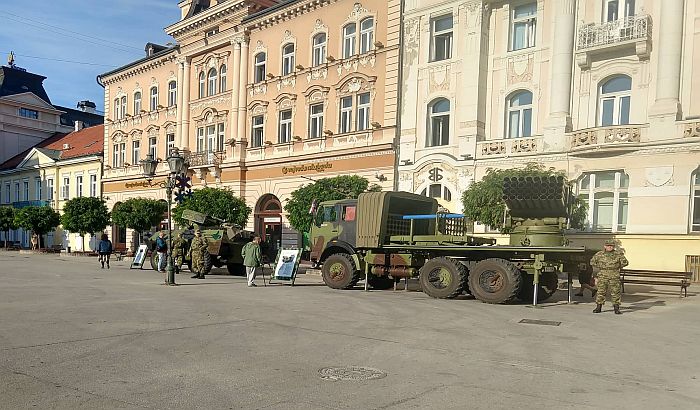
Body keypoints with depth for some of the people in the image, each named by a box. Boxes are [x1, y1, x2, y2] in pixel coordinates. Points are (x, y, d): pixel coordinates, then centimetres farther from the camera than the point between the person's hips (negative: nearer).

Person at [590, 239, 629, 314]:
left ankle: (616, 309, 6)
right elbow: (592, 262, 13)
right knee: (601, 291, 1)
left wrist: (617, 267, 6)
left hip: (614, 276, 0)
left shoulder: (618, 254, 2)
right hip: (603, 275, 0)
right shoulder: (599, 254, 3)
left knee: (615, 292, 0)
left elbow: (625, 262, 8)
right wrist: (600, 267, 7)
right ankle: (598, 307, 8)